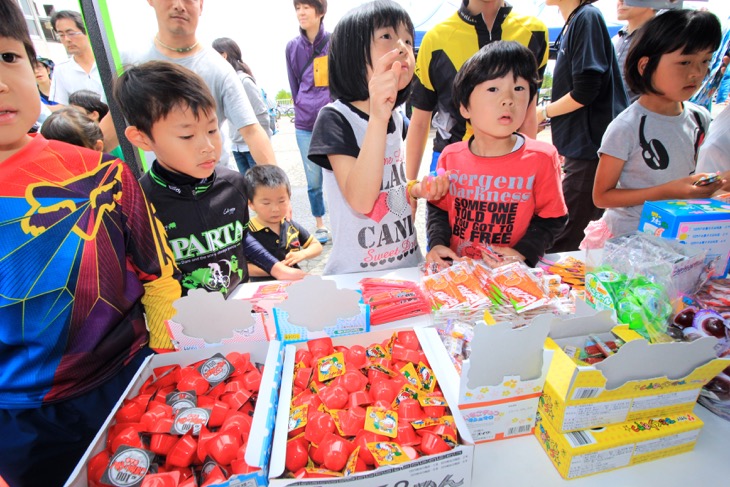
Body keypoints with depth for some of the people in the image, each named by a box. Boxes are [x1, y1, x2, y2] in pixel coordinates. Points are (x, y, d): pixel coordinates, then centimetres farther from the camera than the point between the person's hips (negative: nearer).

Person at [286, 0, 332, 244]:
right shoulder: (292, 47, 8)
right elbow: (295, 86, 14)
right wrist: (304, 112, 12)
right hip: (305, 125, 2)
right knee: (313, 181, 6)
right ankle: (320, 226, 23)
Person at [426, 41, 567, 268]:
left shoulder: (541, 158, -4)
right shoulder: (450, 157, 0)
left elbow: (551, 218, 2)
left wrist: (523, 253, -12)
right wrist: (437, 243, -5)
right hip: (456, 269, -2)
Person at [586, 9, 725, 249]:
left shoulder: (700, 118, 1)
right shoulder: (626, 128, -19)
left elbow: (688, 171, 18)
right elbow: (601, 196, -18)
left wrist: (704, 186, -3)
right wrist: (666, 192, -23)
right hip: (626, 239, -5)